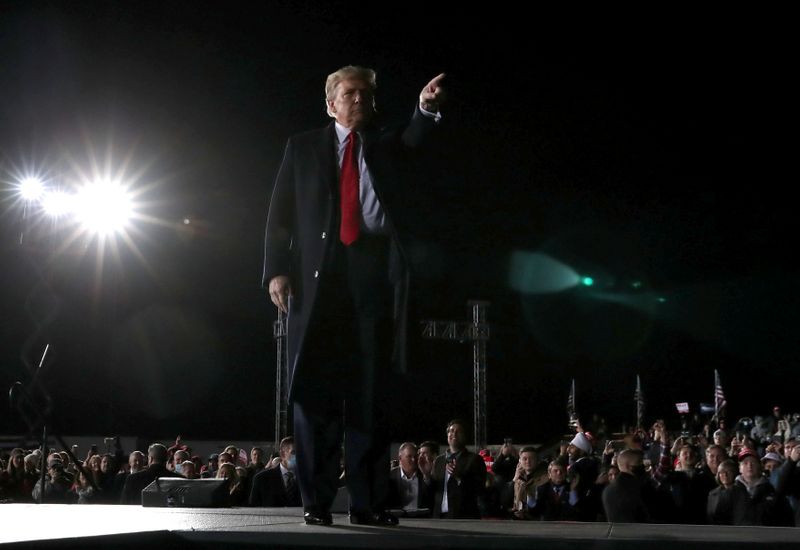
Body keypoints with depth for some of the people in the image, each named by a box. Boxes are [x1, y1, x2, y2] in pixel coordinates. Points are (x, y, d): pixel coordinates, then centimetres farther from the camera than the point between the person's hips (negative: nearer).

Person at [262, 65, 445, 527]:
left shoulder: (389, 146, 18)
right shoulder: (303, 148, 16)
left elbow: (416, 139, -5)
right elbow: (280, 214, 9)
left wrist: (426, 108, -27)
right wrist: (276, 270, -4)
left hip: (376, 275, 1)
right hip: (318, 275, 0)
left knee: (372, 390, 0)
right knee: (315, 389, -1)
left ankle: (368, 502, 3)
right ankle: (317, 501, 4)